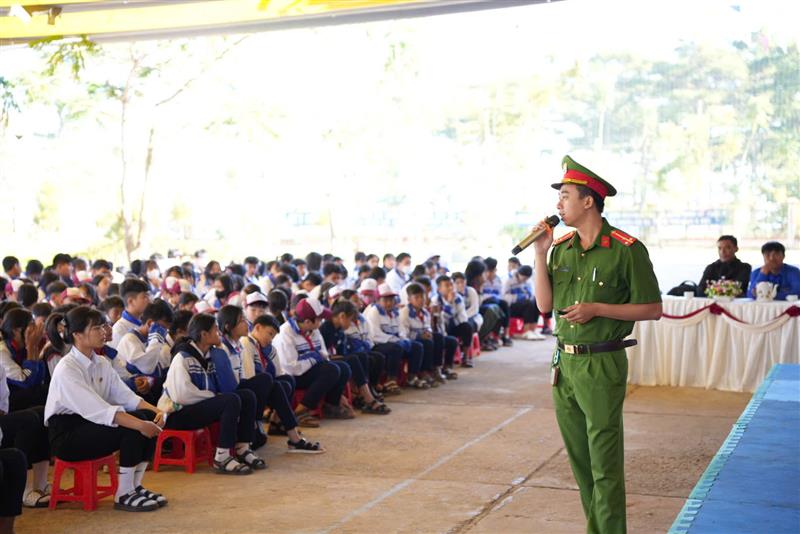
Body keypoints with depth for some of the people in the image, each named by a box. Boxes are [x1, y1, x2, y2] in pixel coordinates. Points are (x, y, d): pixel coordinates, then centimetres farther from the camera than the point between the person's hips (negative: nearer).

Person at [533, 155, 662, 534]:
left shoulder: (626, 249, -10)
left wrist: (596, 308, -17)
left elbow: (652, 309, -8)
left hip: (601, 365, -6)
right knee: (579, 459, 15)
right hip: (564, 362, 7)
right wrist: (540, 255, -3)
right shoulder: (561, 247, 8)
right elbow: (544, 304, 6)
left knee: (605, 463, -2)